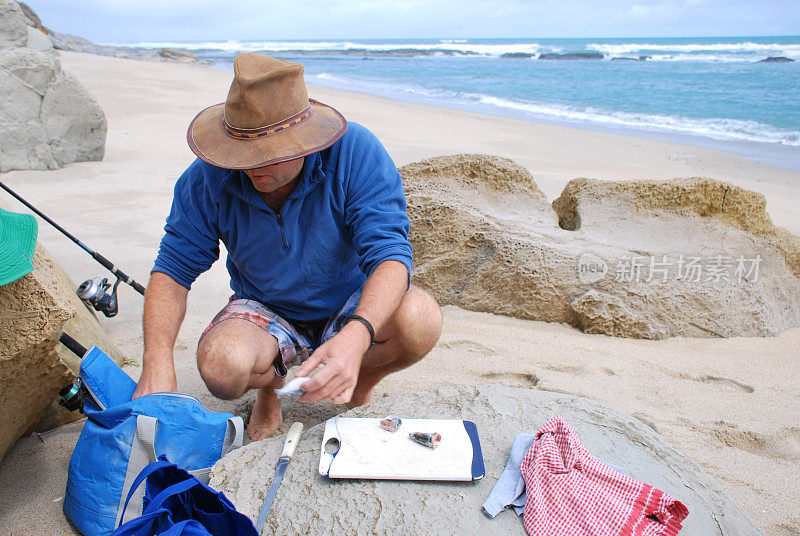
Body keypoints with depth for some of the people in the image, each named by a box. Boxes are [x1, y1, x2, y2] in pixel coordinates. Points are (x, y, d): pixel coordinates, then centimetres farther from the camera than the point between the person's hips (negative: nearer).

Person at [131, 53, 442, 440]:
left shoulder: (356, 153, -25)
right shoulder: (210, 176, -17)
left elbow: (390, 252, -32)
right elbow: (173, 267, -11)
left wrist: (356, 336, -51)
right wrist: (157, 360, -28)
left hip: (353, 309, 0)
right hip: (265, 311, 1)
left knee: (419, 319, -32)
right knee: (221, 364, -32)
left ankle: (361, 385, 4)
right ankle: (269, 386, 8)